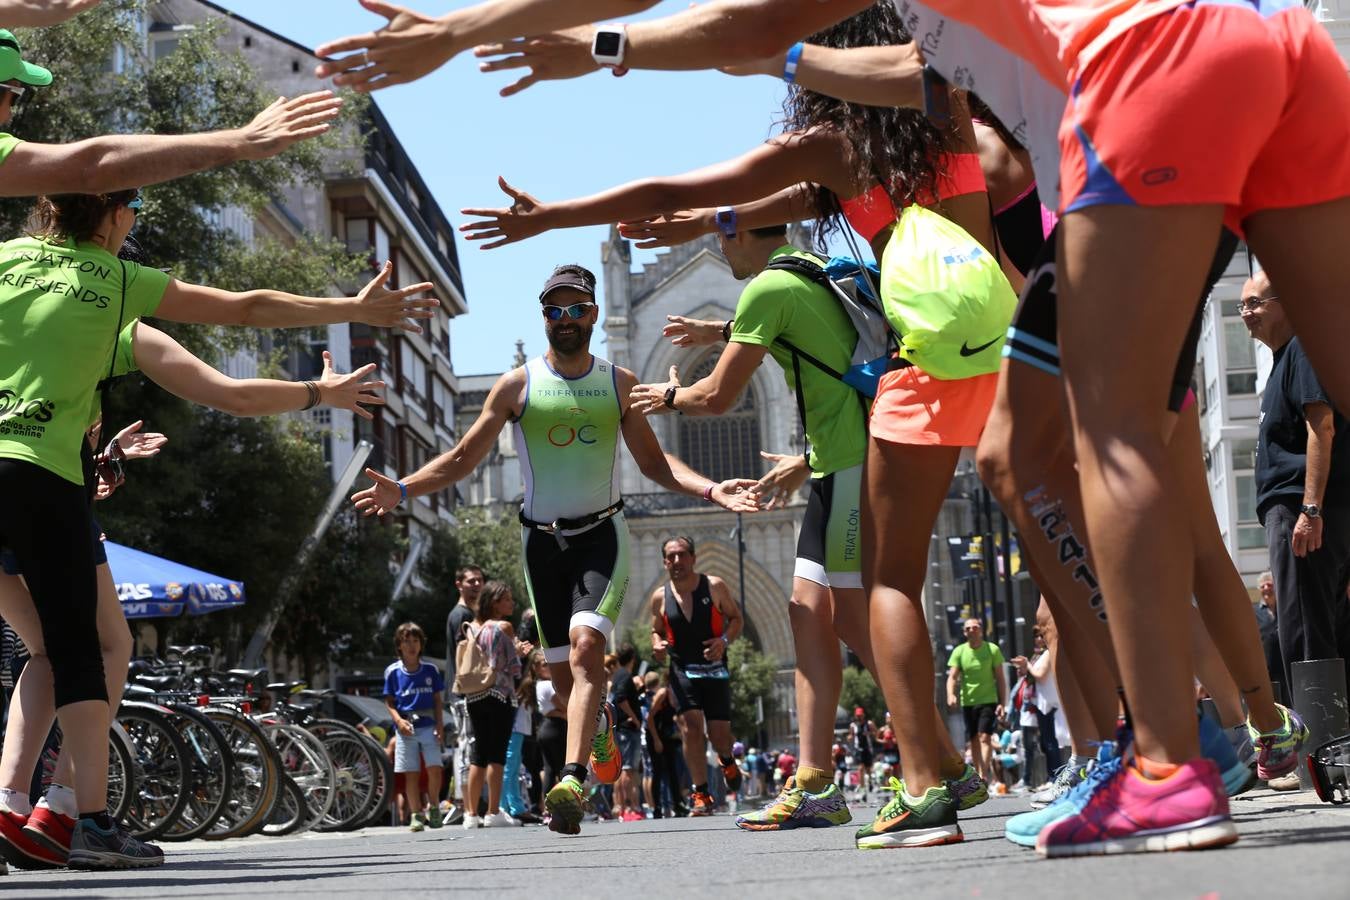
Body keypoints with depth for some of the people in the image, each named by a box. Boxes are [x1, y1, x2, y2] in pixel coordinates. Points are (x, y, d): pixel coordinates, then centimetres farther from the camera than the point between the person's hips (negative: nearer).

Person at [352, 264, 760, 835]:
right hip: (542, 539, 1)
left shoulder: (619, 383, 5)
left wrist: (711, 490, -5)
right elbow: (463, 457, 3)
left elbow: (653, 461, 12)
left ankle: (571, 781, -32)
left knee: (586, 644, -24)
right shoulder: (517, 385, 1)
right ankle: (598, 723, 41)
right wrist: (402, 490, -12)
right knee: (562, 670, 5)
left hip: (602, 532, -1)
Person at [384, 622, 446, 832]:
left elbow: (437, 700, 9)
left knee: (435, 768, -10)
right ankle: (416, 815, 6)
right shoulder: (393, 671, 3)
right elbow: (390, 702, 5)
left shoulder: (430, 670, 6)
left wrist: (439, 726, -1)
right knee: (411, 773, 0)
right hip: (406, 728, -1)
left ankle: (433, 808, 9)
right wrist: (399, 720, -12)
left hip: (428, 726, 1)